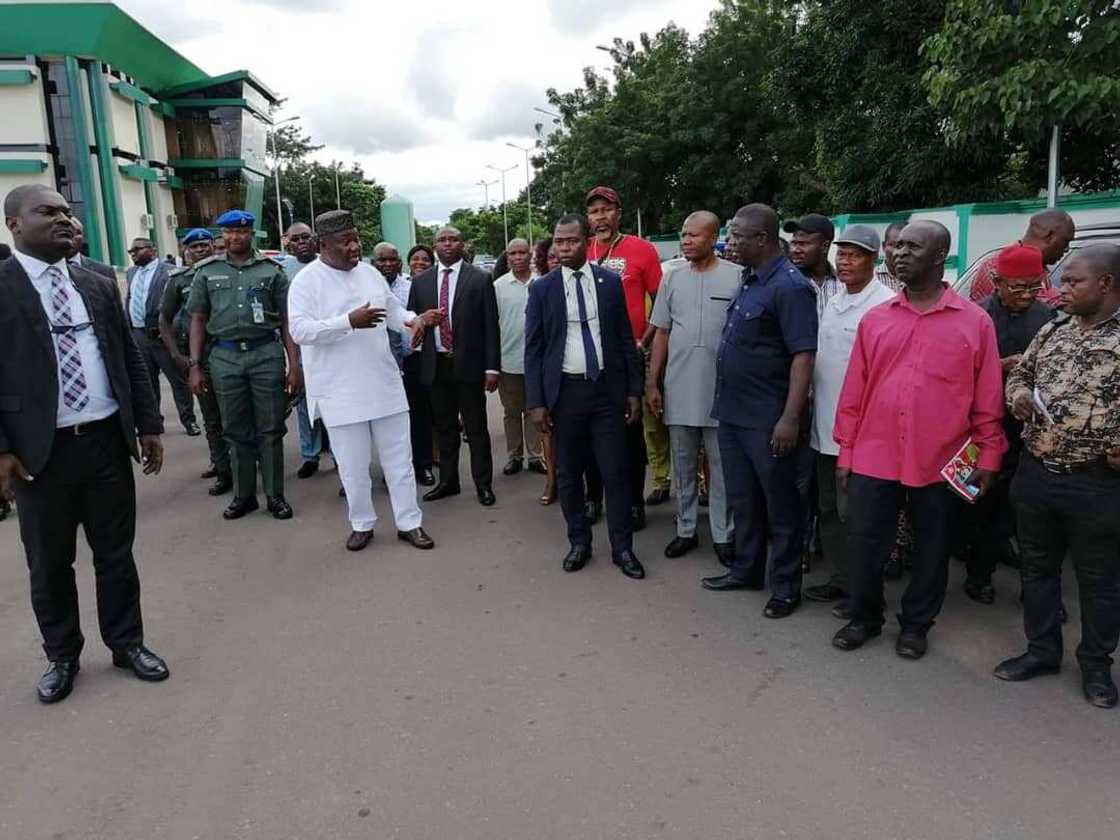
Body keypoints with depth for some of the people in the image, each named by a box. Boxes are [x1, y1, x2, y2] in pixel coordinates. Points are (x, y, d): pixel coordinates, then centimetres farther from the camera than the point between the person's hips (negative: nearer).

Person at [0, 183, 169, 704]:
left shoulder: (99, 285, 9)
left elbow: (131, 359, 12)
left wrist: (148, 424, 8)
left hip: (107, 441, 3)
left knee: (116, 553, 13)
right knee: (49, 564, 12)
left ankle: (127, 643, 29)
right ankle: (62, 656, 30)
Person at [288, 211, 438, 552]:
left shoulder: (370, 273, 9)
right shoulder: (307, 281, -8)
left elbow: (394, 312, 16)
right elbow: (299, 331, -18)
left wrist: (413, 319, -8)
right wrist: (349, 321, -28)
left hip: (384, 384, 5)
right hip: (340, 391, -4)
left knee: (398, 457, 9)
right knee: (353, 464, 6)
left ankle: (409, 522, 19)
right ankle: (362, 524, 25)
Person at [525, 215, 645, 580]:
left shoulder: (610, 282, 3)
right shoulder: (542, 288, 1)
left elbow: (625, 338, 6)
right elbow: (533, 349, 1)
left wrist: (634, 390, 3)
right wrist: (536, 401, -5)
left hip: (607, 389, 0)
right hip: (565, 390, 0)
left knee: (616, 471, 3)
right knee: (569, 473, 9)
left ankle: (622, 547, 15)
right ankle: (579, 542, 24)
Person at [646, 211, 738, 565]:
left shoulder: (737, 277, -4)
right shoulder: (672, 277, 5)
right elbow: (661, 333, 9)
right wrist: (652, 383, 5)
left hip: (722, 389, -3)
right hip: (678, 389, 3)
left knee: (721, 467, 7)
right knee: (683, 466, 13)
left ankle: (722, 535, 20)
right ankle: (686, 529, 27)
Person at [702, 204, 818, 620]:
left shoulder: (790, 286, -15)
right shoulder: (751, 281, 13)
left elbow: (803, 355, -20)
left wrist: (790, 418, -25)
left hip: (766, 420, -9)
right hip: (733, 413, 9)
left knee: (780, 505, 5)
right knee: (742, 499, 19)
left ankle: (786, 586, 18)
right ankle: (745, 569, 34)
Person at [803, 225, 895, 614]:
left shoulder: (885, 304, -14)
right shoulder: (832, 301, 12)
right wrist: (813, 407, 13)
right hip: (824, 424, 8)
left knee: (852, 512, 0)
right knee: (829, 508, 16)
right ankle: (839, 579, 30)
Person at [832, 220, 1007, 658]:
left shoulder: (975, 321, -1)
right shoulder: (875, 319, 5)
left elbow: (988, 399, 0)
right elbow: (854, 392, 5)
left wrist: (988, 457, -2)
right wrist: (845, 452, 4)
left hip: (942, 462, -1)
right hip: (874, 457, 2)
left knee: (932, 547, 12)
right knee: (864, 541, 7)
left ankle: (916, 624, 32)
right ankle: (864, 617, 29)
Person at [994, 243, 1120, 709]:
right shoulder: (1051, 331, 9)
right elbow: (1019, 374, 20)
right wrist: (1018, 396, -2)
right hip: (1035, 474, 6)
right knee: (1037, 566, 16)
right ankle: (1042, 650, 32)